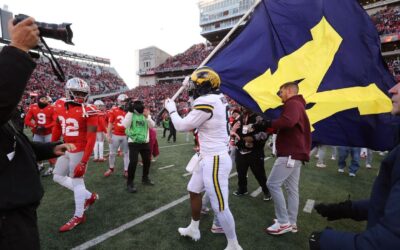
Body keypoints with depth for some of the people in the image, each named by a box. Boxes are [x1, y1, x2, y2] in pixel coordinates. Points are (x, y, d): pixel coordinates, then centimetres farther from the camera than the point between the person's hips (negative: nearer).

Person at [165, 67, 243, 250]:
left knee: (220, 206, 2)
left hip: (215, 160, -10)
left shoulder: (206, 102, -21)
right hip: (209, 158, 10)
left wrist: (172, 109, 7)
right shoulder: (217, 99, 6)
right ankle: (193, 229, 43)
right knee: (194, 190, 23)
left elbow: (182, 126, -12)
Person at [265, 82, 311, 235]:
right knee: (292, 188, 11)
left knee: (273, 184, -8)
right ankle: (291, 223, 18)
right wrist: (274, 127, 4)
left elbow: (288, 121, -31)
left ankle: (283, 222, 0)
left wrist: (270, 124, -16)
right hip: (295, 153, 10)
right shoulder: (298, 105, 24)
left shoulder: (293, 103, -10)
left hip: (290, 153, -10)